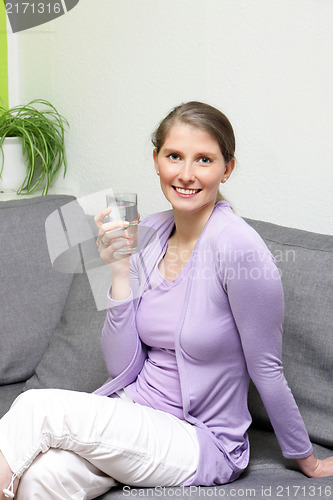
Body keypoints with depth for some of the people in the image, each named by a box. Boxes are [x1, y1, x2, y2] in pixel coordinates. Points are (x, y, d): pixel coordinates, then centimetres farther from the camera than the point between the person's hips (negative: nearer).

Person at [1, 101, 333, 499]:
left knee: (39, 407, -22)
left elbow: (266, 371, -9)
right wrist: (121, 273, -12)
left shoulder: (236, 246, -20)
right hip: (135, 414, 4)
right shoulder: (148, 233, -1)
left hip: (203, 445, -4)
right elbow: (122, 367, -1)